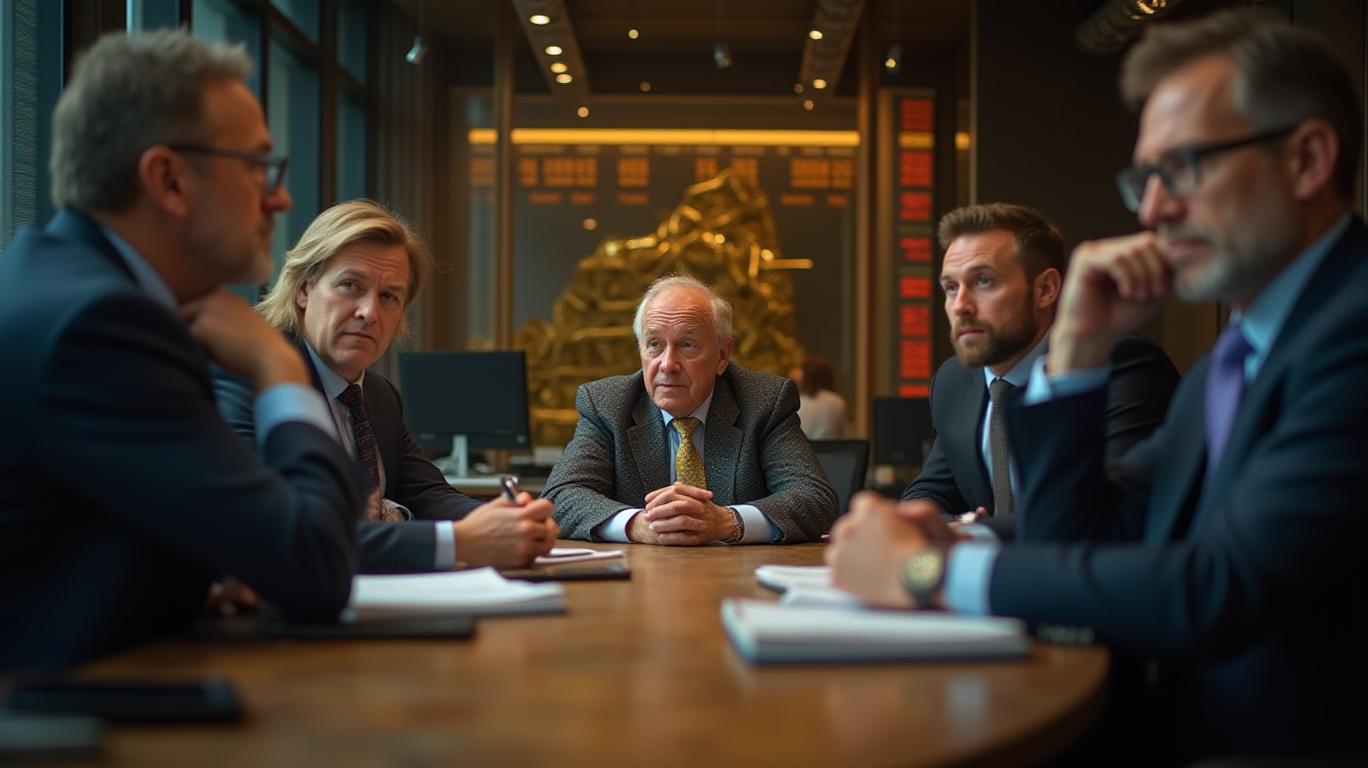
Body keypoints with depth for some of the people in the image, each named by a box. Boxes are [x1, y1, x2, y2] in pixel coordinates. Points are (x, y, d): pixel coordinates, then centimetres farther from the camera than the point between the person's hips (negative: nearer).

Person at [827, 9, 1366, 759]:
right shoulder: (1224, 366, 13)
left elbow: (1217, 593, -23)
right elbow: (1077, 550, 12)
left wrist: (930, 571, -14)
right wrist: (1078, 346, 2)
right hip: (1180, 734, 7)